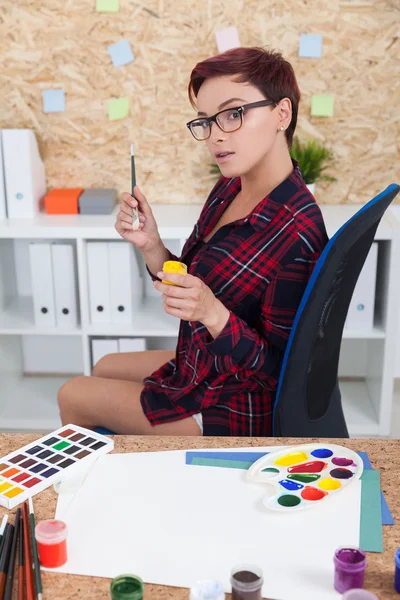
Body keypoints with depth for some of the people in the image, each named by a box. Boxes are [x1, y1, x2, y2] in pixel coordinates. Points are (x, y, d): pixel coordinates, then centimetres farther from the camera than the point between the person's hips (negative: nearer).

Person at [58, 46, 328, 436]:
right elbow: (191, 289, 4)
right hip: (200, 371, 8)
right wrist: (150, 246, -13)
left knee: (72, 398, 6)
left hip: (233, 411, -8)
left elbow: (277, 370, -24)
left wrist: (213, 313, -39)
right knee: (104, 369, 26)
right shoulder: (229, 188, -4)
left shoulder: (296, 232, -30)